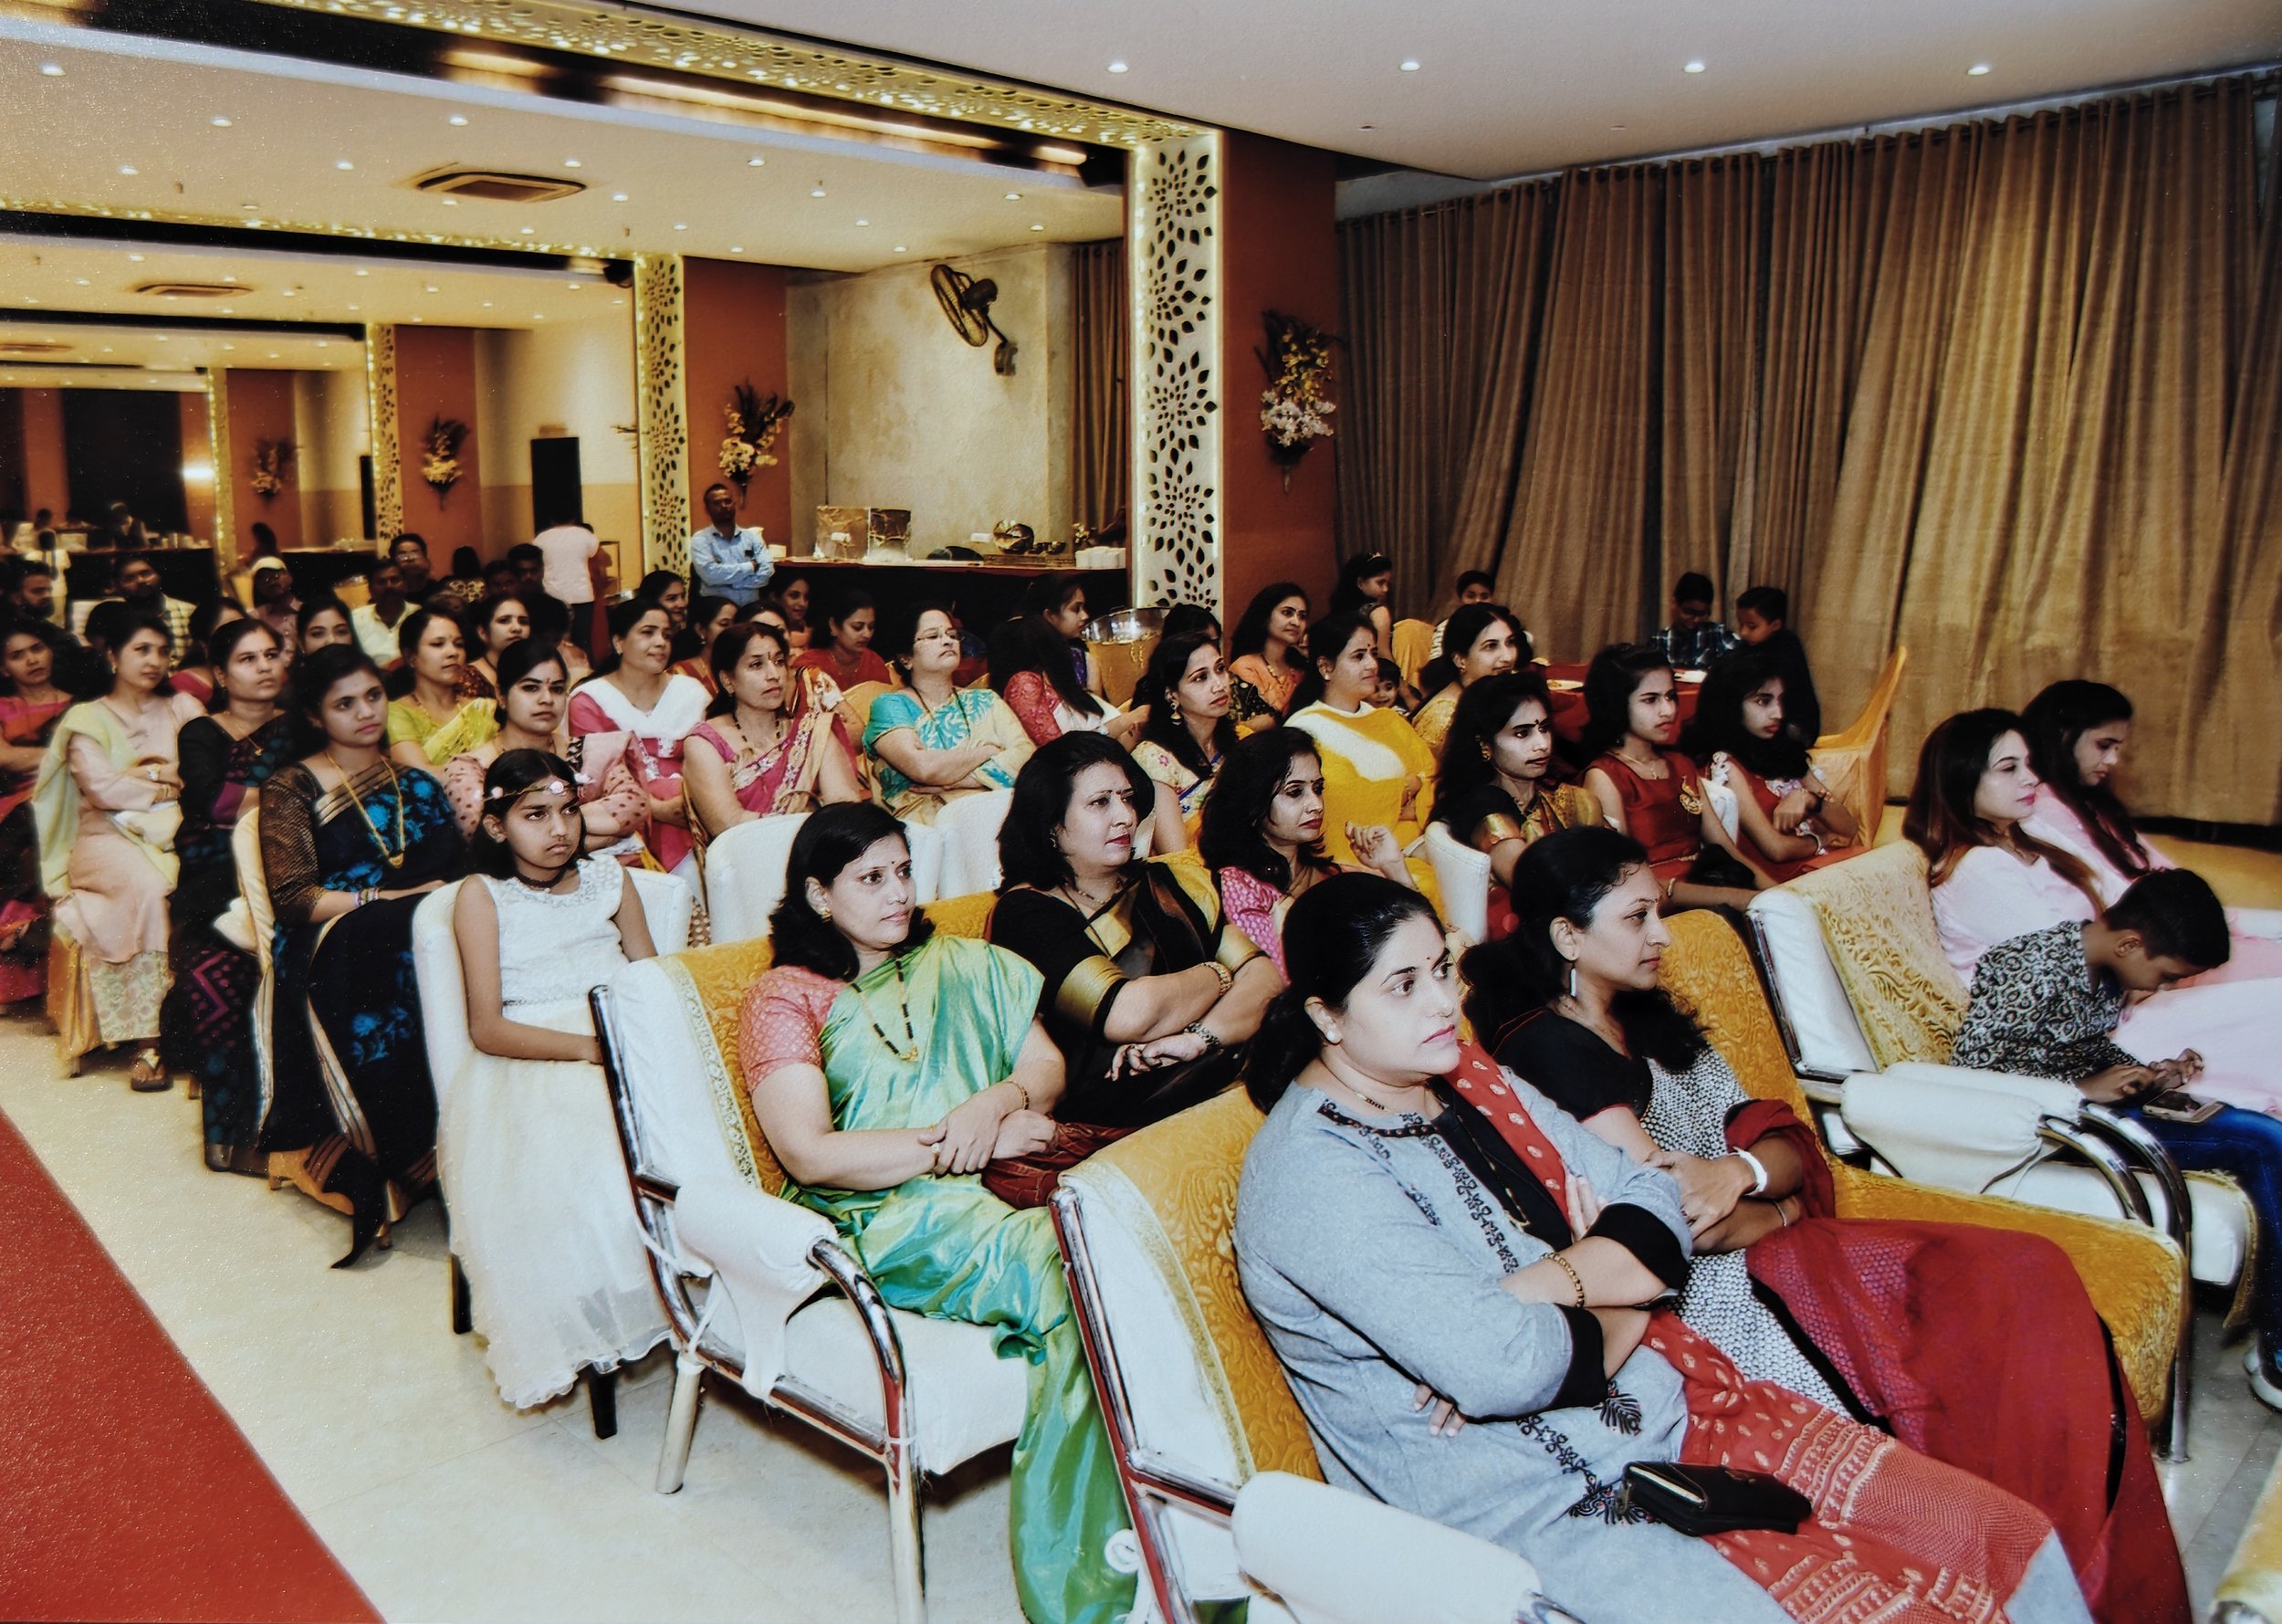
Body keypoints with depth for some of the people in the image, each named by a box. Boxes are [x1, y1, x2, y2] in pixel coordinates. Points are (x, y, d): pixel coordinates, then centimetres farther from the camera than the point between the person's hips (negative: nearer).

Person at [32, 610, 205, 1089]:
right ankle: (148, 1041, -36)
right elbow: (102, 789, -5)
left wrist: (141, 774, -6)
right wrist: (167, 783, 0)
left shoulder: (183, 709, 18)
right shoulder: (86, 718, 10)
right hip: (108, 837, -2)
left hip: (175, 834, 2)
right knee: (148, 882, -36)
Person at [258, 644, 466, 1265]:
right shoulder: (293, 787, 9)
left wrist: (470, 813, -7)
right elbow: (294, 898, -2)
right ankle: (416, 1163, -31)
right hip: (333, 950, -3)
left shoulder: (415, 775, 20)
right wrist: (385, 898, -14)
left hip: (423, 930, 3)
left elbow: (455, 864, 15)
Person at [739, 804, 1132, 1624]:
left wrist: (999, 1101, -7)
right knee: (1069, 1271, -33)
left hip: (1004, 1188, 5)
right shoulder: (785, 997, 9)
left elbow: (1048, 1066, 16)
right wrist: (957, 1145, -9)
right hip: (885, 1219, -4)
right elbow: (810, 1155, -5)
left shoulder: (962, 967, 24)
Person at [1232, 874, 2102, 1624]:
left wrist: (1544, 1286, -16)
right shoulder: (1307, 1175, -18)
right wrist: (1618, 1300, -5)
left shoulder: (1472, 1083, 7)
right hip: (1537, 1503, -7)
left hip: (1669, 1414, 8)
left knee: (2008, 1537, 1)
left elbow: (1654, 1205, 3)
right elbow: (1498, 1370, -24)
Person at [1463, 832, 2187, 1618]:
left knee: (2026, 1277, -5)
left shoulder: (1651, 1019, 14)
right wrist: (1786, 1210, 0)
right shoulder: (1546, 1048, -14)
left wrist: (1741, 1172, -16)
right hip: (1708, 1297, -8)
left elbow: (1791, 1147, 7)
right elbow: (1677, 1224, -18)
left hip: (1762, 1253, 8)